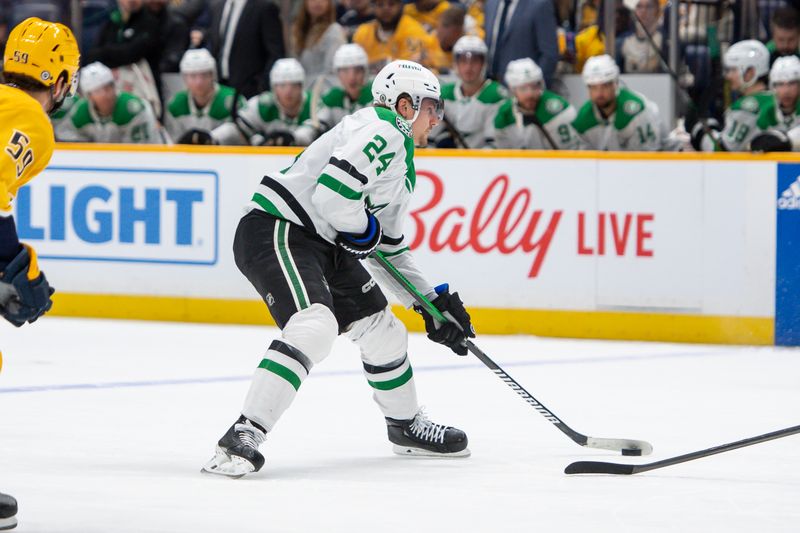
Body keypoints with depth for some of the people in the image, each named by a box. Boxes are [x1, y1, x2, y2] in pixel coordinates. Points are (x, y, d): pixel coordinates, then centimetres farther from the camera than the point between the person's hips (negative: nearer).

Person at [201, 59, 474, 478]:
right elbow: (331, 192, -27)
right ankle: (242, 437, -35)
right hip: (276, 233, -11)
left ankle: (406, 426, 41)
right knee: (315, 327, -30)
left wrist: (434, 300, 21)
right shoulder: (380, 133, -13)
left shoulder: (402, 167, 22)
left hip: (324, 247, 11)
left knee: (382, 330, 18)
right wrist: (365, 230, -8)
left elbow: (390, 249, 27)